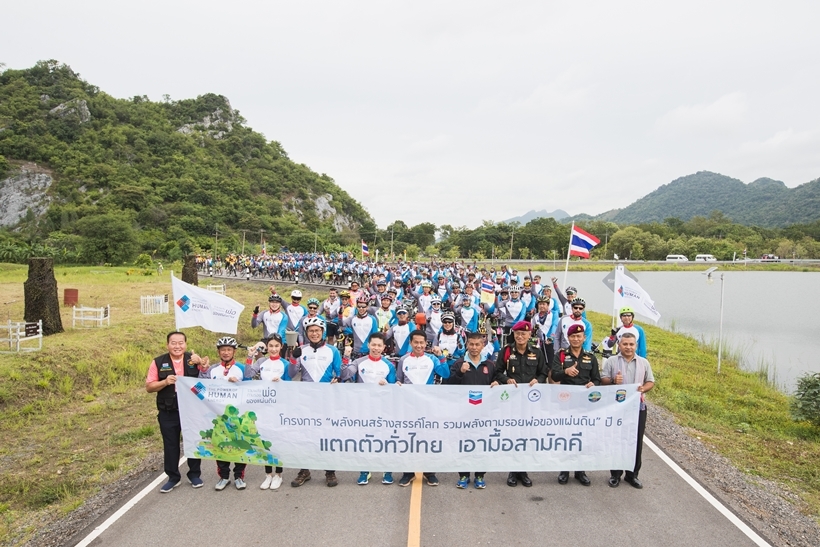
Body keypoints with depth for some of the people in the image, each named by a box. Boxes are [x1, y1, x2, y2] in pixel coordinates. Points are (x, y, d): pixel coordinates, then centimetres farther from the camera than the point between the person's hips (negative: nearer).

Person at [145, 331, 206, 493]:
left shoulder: (194, 359, -1)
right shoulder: (158, 362, -3)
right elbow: (149, 387, -1)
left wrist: (201, 364, -19)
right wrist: (165, 382, -19)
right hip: (168, 413, 0)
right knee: (170, 445, 11)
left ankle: (195, 474, 27)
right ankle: (173, 477, 25)